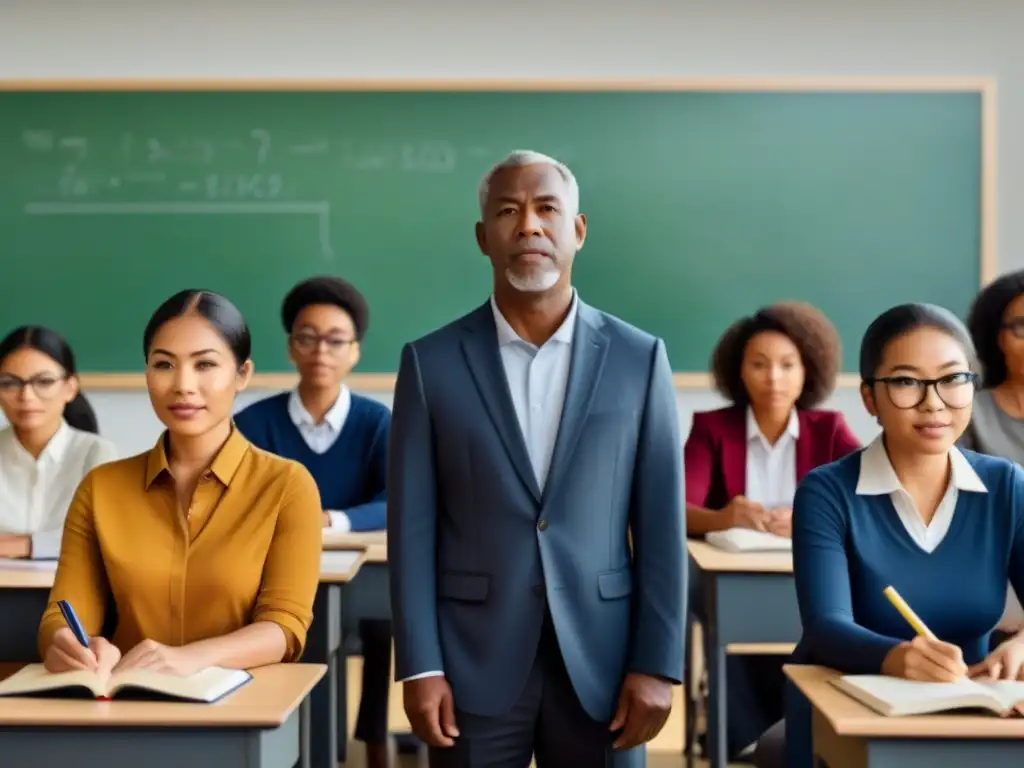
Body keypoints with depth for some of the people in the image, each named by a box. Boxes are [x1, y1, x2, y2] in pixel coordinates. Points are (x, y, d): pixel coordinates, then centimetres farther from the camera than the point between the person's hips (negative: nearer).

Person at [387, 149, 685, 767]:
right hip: (474, 665, 0)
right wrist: (420, 666, -6)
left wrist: (658, 664, -4)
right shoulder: (431, 363, 1)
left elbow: (661, 526, 1)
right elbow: (412, 527, -1)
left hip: (601, 663, 1)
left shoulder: (639, 358, 2)